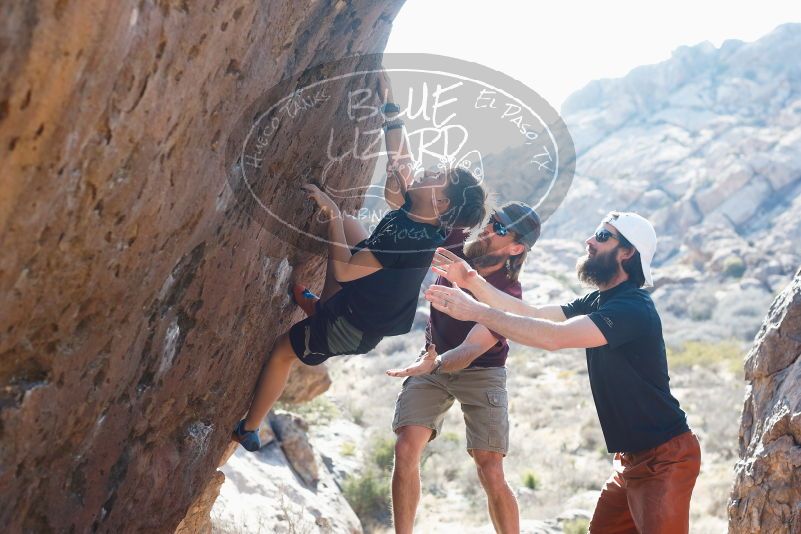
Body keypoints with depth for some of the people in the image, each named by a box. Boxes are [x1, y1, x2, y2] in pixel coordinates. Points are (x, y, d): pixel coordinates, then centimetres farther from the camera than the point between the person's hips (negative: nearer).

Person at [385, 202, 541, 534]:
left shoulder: (508, 296, -24)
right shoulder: (458, 247, -13)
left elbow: (470, 351, -33)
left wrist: (432, 364, -53)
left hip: (480, 372, -3)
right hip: (434, 363, 4)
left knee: (491, 473, -12)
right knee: (406, 448, -15)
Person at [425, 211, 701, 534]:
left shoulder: (632, 308, -22)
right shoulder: (598, 302, 10)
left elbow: (553, 337, -31)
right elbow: (534, 315, 8)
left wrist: (477, 312, -28)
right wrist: (473, 283, -1)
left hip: (664, 459, -9)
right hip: (631, 458, 9)